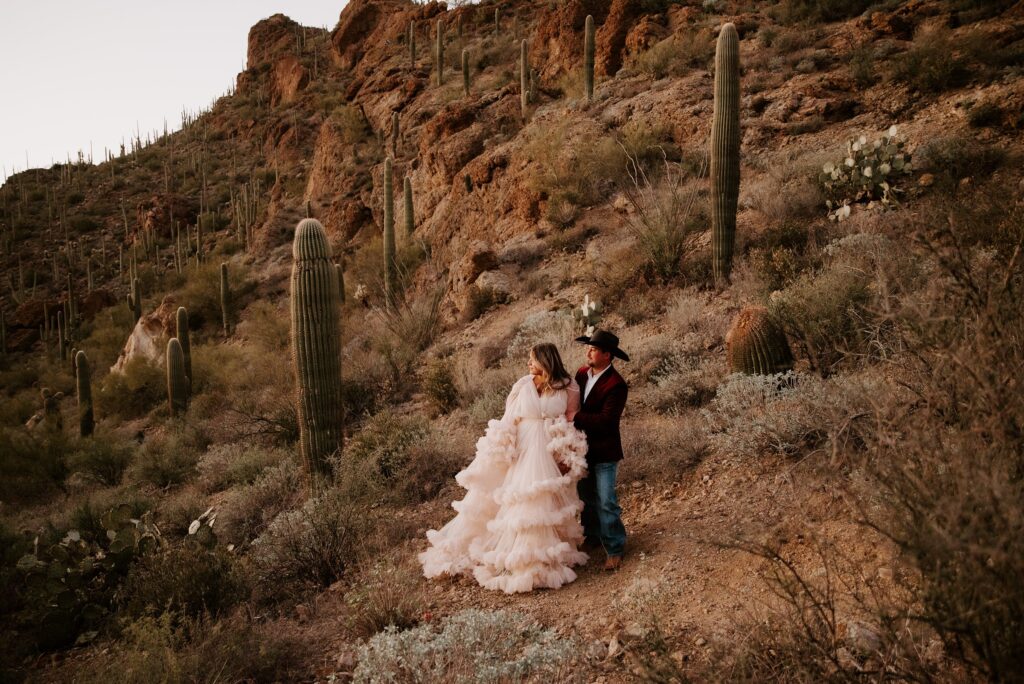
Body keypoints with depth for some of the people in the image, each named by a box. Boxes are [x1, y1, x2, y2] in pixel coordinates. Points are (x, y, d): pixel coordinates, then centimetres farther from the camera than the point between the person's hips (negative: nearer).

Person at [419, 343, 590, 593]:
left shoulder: (569, 388, -2)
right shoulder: (523, 384, -1)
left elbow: (573, 424, 1)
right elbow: (509, 419, 0)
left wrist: (569, 459, -3)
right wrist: (501, 451, -6)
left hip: (551, 457, 0)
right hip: (522, 451, 1)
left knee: (545, 504, 5)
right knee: (522, 503, 3)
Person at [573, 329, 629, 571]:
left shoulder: (616, 385, -21)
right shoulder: (582, 373, 1)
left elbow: (606, 420, -26)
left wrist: (576, 417, -26)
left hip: (604, 451, -7)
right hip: (583, 447, 7)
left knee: (606, 502, -1)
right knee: (586, 496, 19)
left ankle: (614, 549, 14)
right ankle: (593, 536, 37)